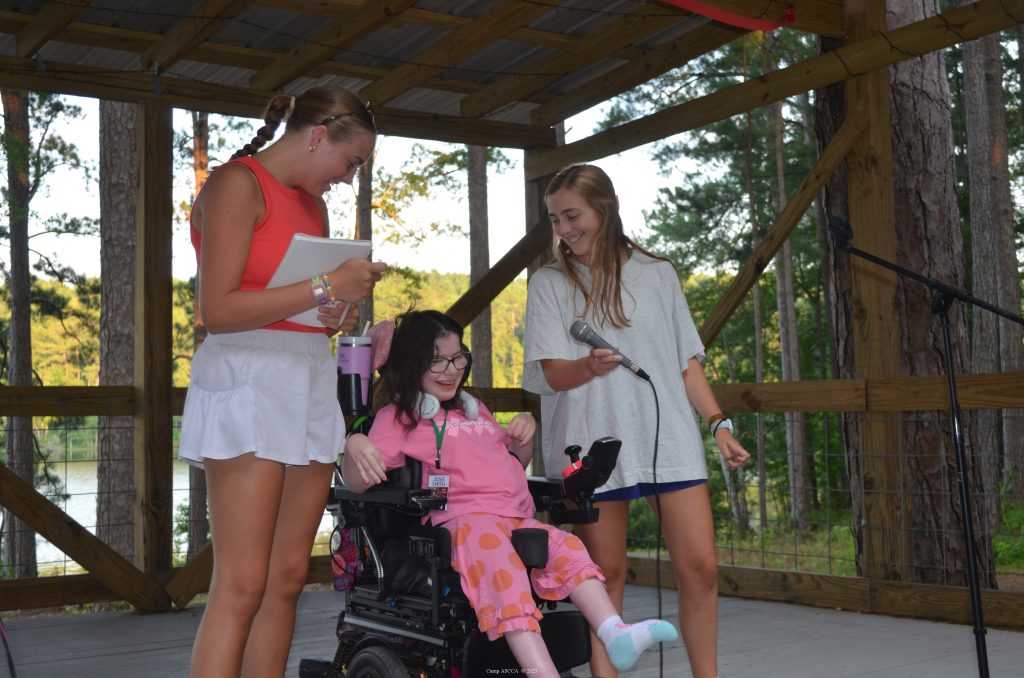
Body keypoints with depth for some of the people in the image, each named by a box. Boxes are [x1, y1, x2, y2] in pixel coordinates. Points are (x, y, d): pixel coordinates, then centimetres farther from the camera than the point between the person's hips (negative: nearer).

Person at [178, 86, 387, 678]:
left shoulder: (313, 202, 20)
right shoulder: (238, 183, -5)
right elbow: (219, 311, -13)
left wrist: (339, 312, 1)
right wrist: (325, 289, -15)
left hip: (310, 382, 8)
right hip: (249, 379, -8)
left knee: (287, 579, 4)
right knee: (243, 585, -12)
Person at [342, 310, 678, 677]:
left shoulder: (474, 409, 30)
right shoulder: (398, 417, 8)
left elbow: (515, 462, 37)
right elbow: (357, 482, -3)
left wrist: (525, 434, 15)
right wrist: (355, 446, -27)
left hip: (518, 519, 8)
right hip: (465, 519, -8)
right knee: (501, 567, -33)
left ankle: (615, 633, -24)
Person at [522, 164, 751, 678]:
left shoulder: (657, 273, 11)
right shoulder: (549, 283, 5)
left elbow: (687, 360, 14)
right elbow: (552, 374, -4)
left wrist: (719, 424, 5)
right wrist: (591, 367, -26)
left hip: (669, 436, 2)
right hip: (593, 444, -1)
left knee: (700, 568, -3)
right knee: (605, 575, 2)